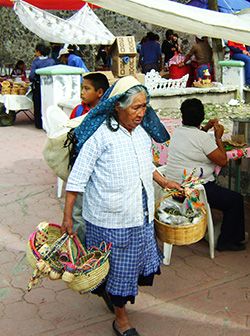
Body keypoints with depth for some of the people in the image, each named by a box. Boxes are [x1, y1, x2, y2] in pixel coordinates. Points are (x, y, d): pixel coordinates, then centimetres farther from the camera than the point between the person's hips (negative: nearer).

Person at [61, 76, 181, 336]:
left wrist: (163, 182, 19)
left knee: (133, 260, 19)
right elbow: (78, 177, -16)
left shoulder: (142, 131, 4)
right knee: (117, 264, 8)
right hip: (110, 217, -6)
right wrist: (67, 216, -16)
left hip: (140, 215, 7)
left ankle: (109, 291, 48)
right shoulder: (101, 134, -17)